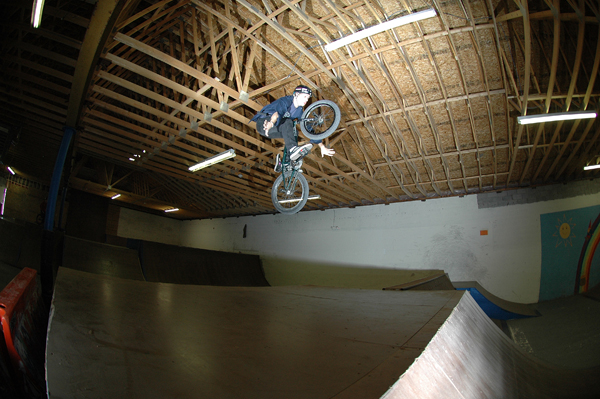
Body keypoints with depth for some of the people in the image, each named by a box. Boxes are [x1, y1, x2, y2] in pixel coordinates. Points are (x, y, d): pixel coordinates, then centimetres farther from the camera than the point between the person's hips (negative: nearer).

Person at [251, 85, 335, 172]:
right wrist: (271, 123, -61)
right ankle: (293, 149, -50)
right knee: (287, 122, -29)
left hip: (275, 129, 8)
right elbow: (279, 112, -38)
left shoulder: (299, 111, 4)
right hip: (263, 123, -8)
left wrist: (322, 147, -5)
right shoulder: (286, 101, -15)